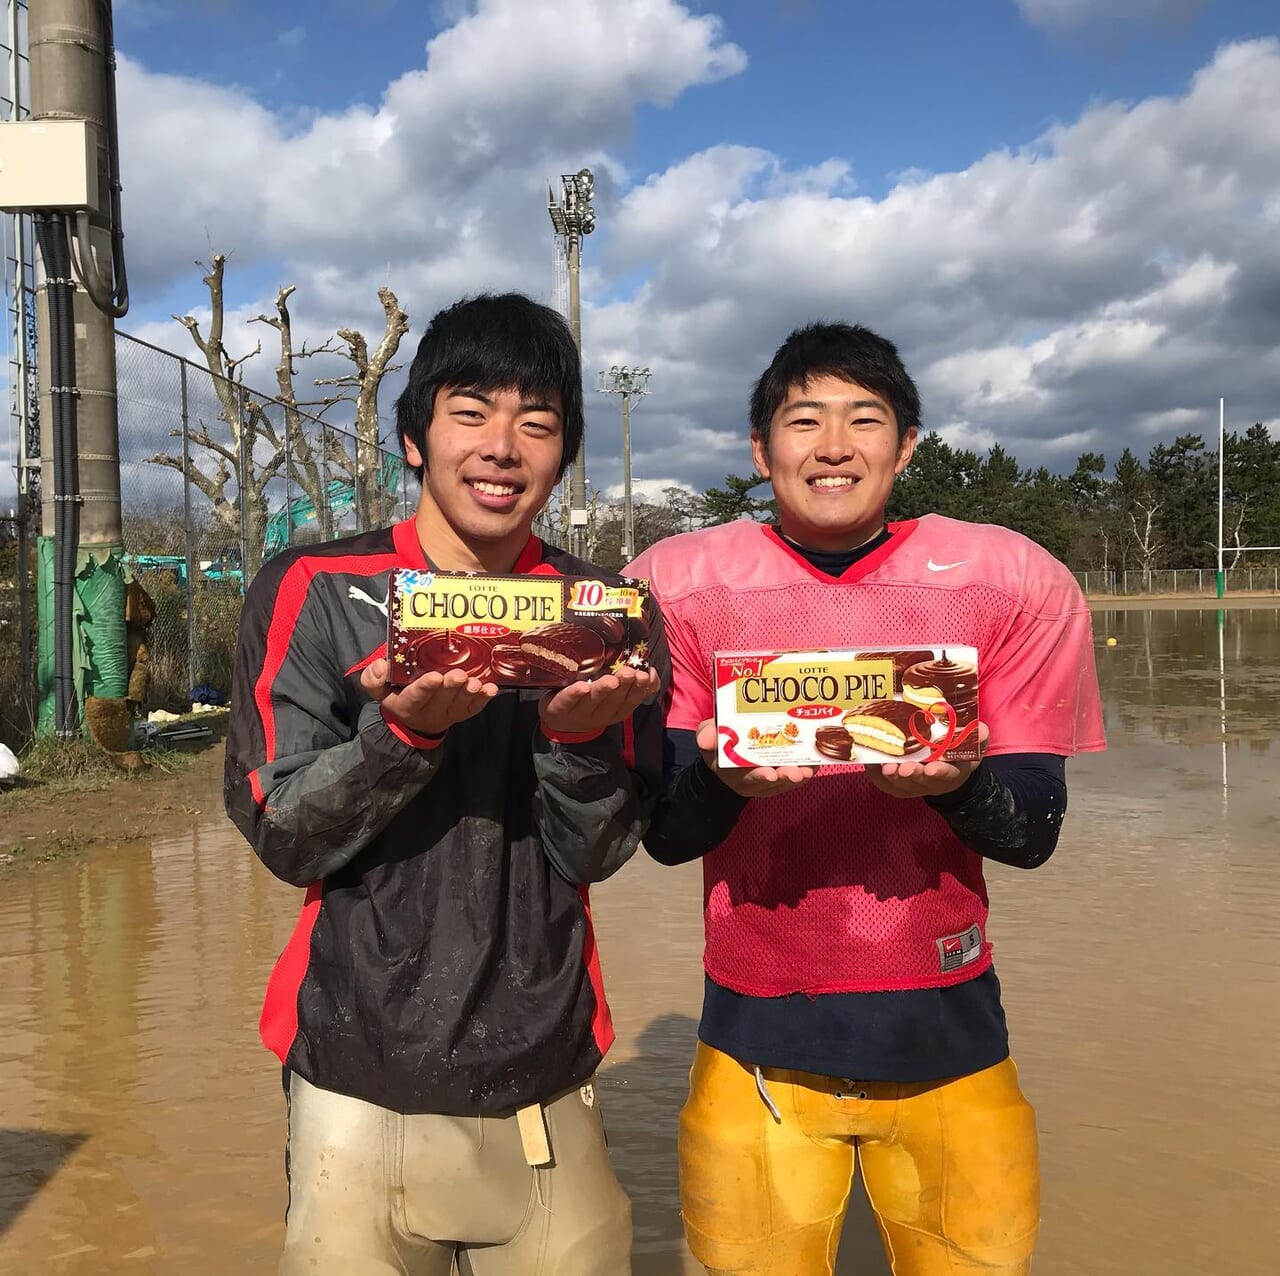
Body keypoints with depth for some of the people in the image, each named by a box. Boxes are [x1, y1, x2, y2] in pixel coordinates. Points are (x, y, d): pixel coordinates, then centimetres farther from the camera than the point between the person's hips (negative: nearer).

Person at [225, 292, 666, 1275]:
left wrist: (578, 737, -24)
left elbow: (595, 853, -4)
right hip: (361, 1083, -1)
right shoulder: (315, 593, -6)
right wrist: (403, 729, -27)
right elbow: (285, 836, -10)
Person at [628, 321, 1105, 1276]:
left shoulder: (1012, 582, -5)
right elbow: (664, 834, -7)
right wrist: (722, 777, -29)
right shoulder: (681, 584, -5)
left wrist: (958, 785, -28)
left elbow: (1034, 832, -6)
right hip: (758, 1043, 0)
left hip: (947, 1036, 1)